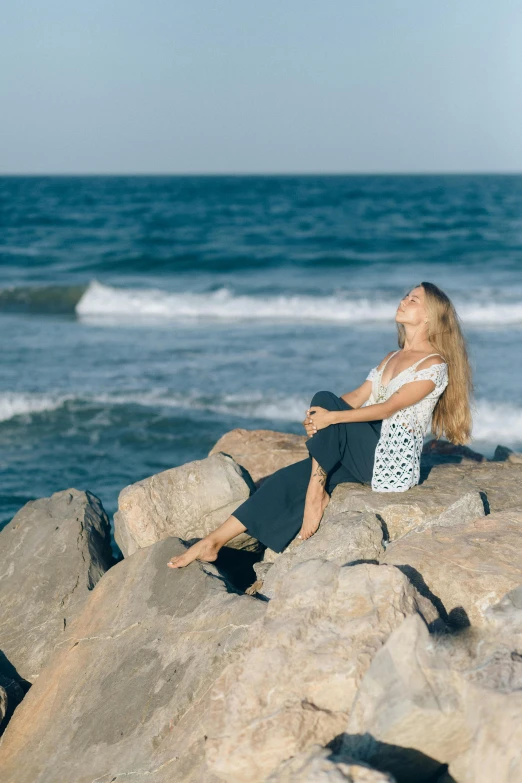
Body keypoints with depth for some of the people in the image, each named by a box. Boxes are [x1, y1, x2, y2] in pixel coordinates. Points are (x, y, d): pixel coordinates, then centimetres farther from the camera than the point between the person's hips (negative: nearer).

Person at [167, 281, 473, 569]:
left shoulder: (434, 365, -6)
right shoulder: (392, 357, 20)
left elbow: (390, 406, -16)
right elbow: (358, 397, 10)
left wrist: (332, 417, -22)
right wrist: (316, 419, -9)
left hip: (393, 464, -7)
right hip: (367, 457, 7)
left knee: (324, 400, -21)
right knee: (288, 478, -9)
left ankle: (317, 493, -16)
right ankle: (213, 541, -10)